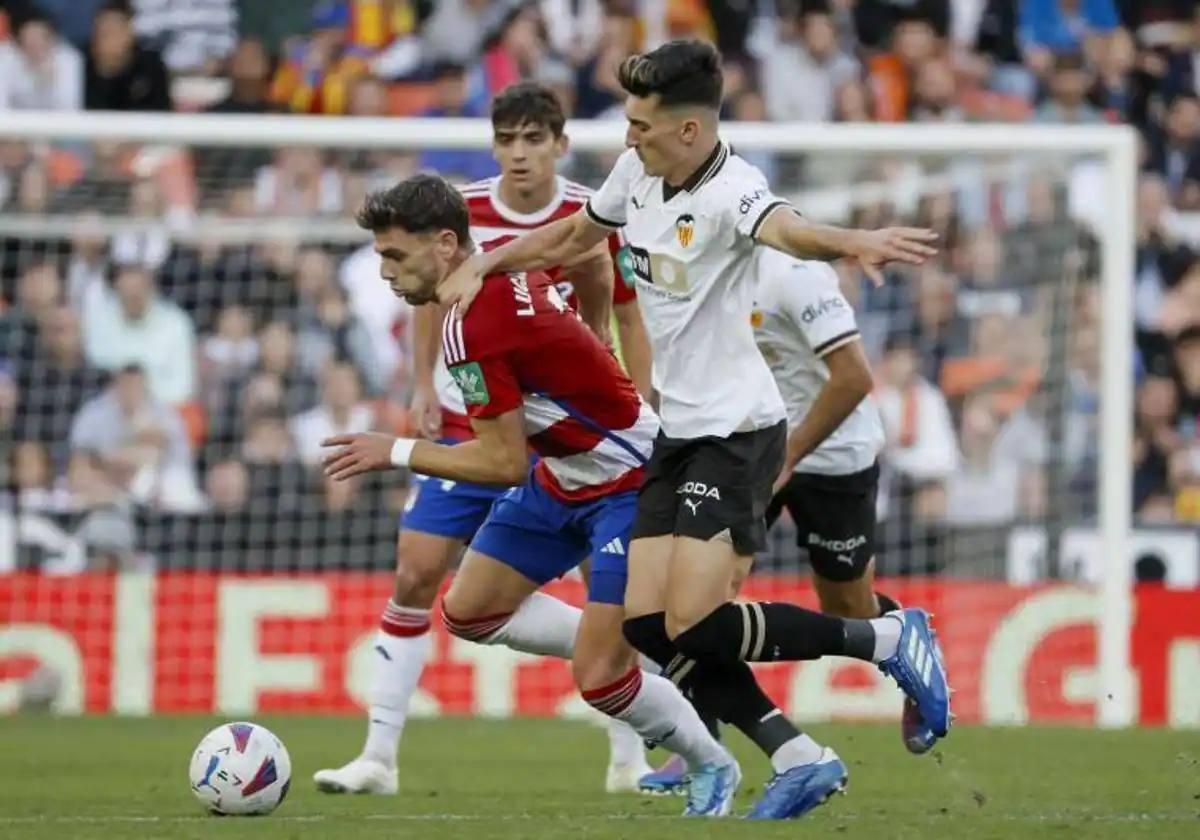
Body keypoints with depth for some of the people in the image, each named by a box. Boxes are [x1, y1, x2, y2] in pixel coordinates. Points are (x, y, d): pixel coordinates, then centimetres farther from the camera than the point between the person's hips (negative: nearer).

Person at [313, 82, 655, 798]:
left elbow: (626, 314, 3)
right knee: (416, 578, -5)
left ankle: (629, 762, 10)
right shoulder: (461, 212, -7)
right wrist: (425, 384, 4)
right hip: (466, 425, 1)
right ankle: (379, 758, 1)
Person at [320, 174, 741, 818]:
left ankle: (713, 768, 13)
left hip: (628, 484, -10)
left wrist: (395, 452, -15)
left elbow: (505, 463, -24)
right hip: (564, 478, 10)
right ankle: (629, 656, 18)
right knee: (468, 611, 8)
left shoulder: (473, 327, -28)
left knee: (598, 681, -12)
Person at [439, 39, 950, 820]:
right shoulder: (636, 173, 3)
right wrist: (481, 265, 22)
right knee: (649, 627, 0)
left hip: (737, 430, -9)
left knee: (696, 626, -16)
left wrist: (853, 242, -66)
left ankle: (890, 639, -1)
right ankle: (798, 758, 6)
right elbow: (575, 234, 25)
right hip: (678, 431, 9)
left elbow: (785, 228, -45)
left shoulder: (729, 191, -22)